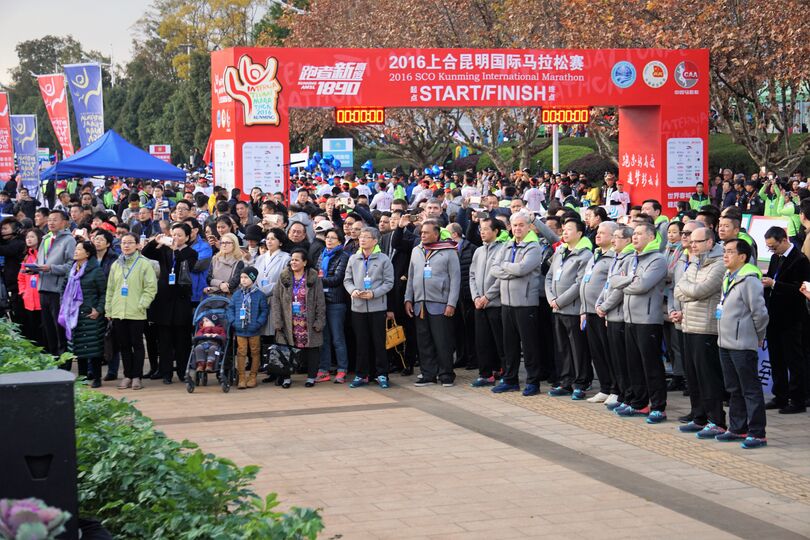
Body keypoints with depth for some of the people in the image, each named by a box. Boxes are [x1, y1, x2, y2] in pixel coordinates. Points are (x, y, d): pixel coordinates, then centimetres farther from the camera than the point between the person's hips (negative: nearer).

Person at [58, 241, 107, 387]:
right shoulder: (73, 270, 13)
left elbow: (104, 293, -7)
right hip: (75, 315, 6)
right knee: (78, 347, 8)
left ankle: (96, 378, 4)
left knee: (93, 347, -3)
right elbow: (67, 291, 22)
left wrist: (99, 310, -15)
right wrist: (64, 307, 12)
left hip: (90, 315, -6)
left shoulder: (96, 271, -7)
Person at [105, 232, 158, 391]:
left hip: (136, 313, -5)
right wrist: (108, 309, 10)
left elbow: (151, 287, -5)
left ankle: (137, 377, 7)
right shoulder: (116, 265, 13)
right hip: (118, 312, 5)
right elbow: (110, 289, 16)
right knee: (124, 346, 8)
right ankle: (127, 376, 15)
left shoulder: (144, 264, -2)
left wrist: (142, 304, -12)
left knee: (137, 345, 2)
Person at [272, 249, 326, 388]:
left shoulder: (313, 278, 1)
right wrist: (277, 322, -5)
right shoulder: (284, 278, 6)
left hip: (308, 323, -1)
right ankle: (287, 377, 10)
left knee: (311, 349, 1)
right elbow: (276, 300, 3)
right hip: (289, 323, 1)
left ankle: (311, 377, 12)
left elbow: (320, 302, 0)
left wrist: (319, 322, -7)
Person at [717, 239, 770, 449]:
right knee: (734, 390, 16)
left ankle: (757, 434, 1)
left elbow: (760, 313, -18)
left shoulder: (749, 280, -16)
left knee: (751, 390, -3)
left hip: (743, 345, -9)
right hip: (725, 343, 9)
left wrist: (758, 337, -6)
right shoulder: (727, 278, 12)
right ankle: (737, 429, 26)